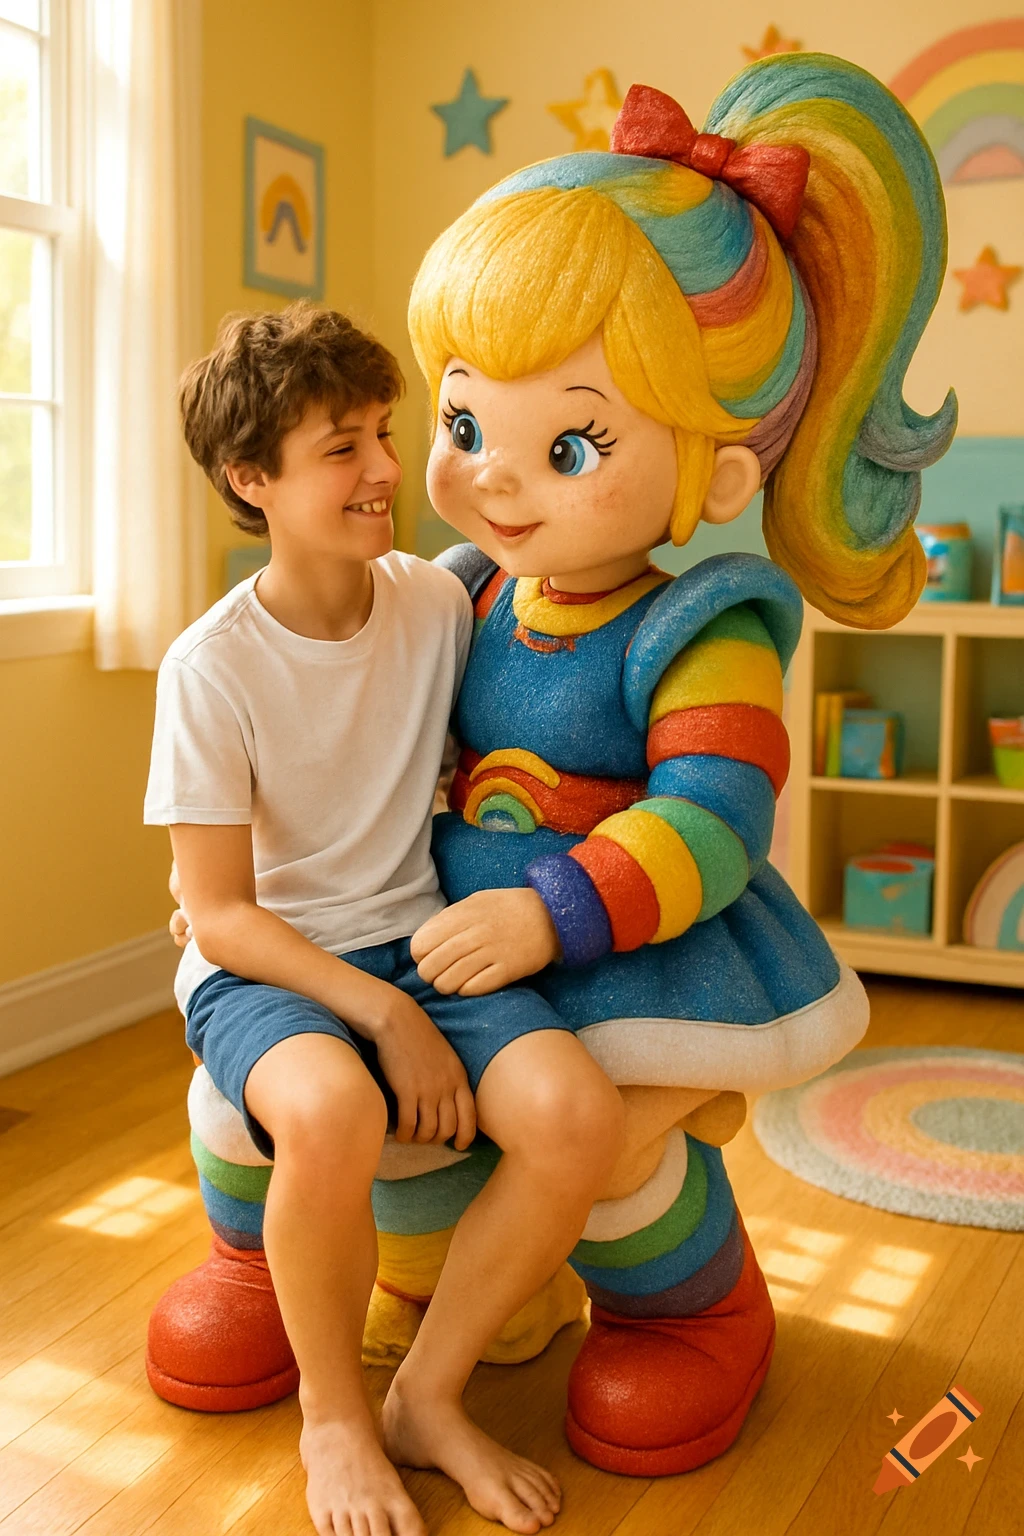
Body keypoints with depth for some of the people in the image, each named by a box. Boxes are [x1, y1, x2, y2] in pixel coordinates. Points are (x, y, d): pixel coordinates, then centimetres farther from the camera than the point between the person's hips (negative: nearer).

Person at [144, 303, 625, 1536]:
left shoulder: (439, 601, -1)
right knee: (331, 1109, -38)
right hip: (262, 968, -4)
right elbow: (220, 917, -12)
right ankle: (331, 1411, -5)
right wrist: (386, 1017, -21)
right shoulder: (210, 667, -13)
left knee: (577, 1112, -25)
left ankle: (428, 1397, 1)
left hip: (422, 942, 4)